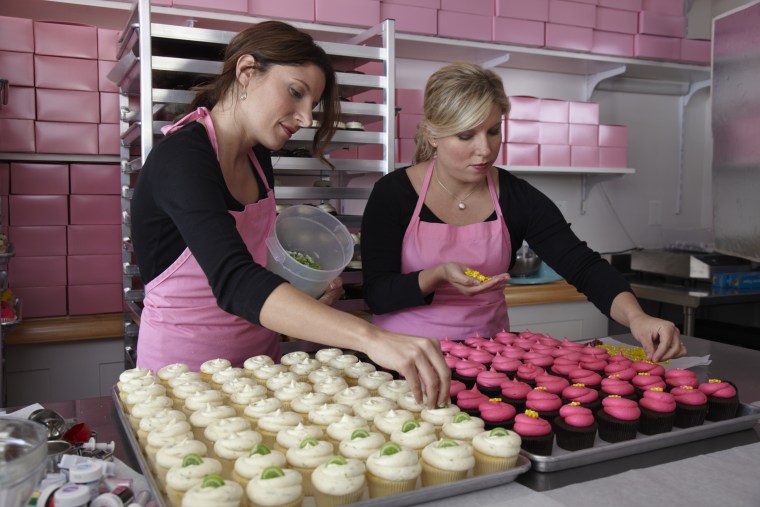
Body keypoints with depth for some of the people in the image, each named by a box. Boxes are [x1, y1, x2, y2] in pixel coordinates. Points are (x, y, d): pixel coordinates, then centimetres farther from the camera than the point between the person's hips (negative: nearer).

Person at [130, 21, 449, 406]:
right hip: (183, 362, -6)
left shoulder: (258, 158, 1)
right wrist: (372, 339, -47)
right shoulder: (179, 157, -22)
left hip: (259, 353, 6)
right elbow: (233, 281, -37)